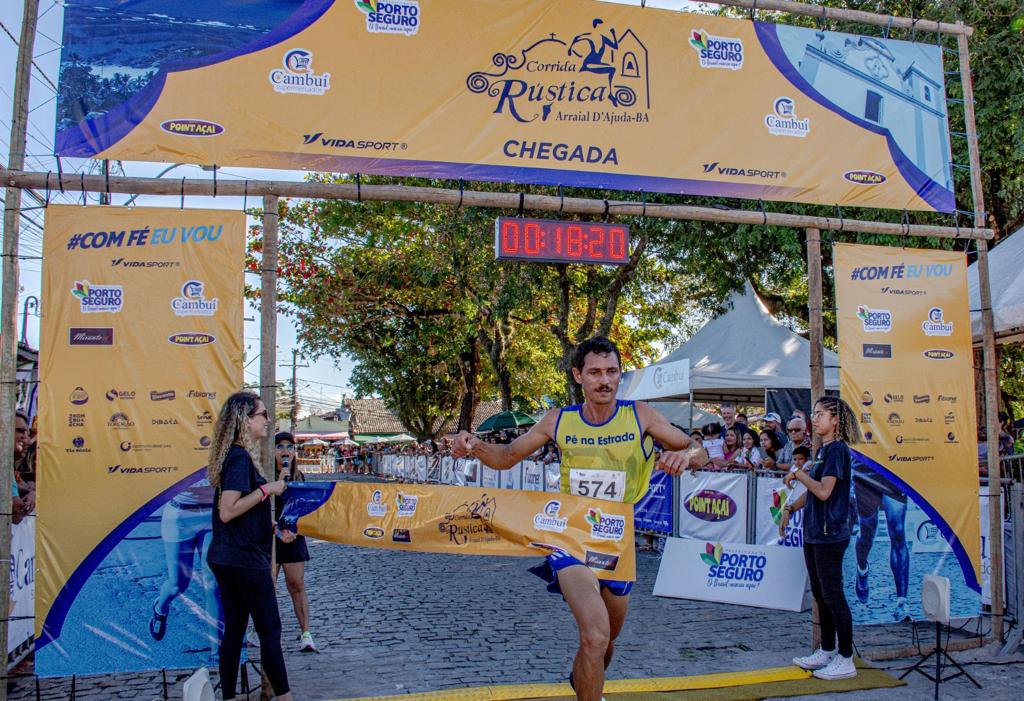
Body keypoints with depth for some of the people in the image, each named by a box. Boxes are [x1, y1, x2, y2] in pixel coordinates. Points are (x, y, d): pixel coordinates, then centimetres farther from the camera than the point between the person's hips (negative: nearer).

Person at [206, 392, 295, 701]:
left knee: (234, 628, 13)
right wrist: (267, 489, -18)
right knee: (270, 630, 1)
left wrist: (275, 526, 15)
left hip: (224, 557, 9)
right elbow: (227, 512, -24)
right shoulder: (241, 458, -17)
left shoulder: (235, 456, 12)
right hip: (245, 559, -9)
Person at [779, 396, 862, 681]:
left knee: (833, 595, -4)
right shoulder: (822, 450, 15)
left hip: (830, 533, -10)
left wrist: (798, 473, -12)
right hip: (814, 533, 10)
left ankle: (846, 660, 3)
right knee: (820, 594, 15)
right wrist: (790, 508, 14)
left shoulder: (837, 449, -14)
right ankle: (826, 651, 25)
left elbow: (824, 491, -23)